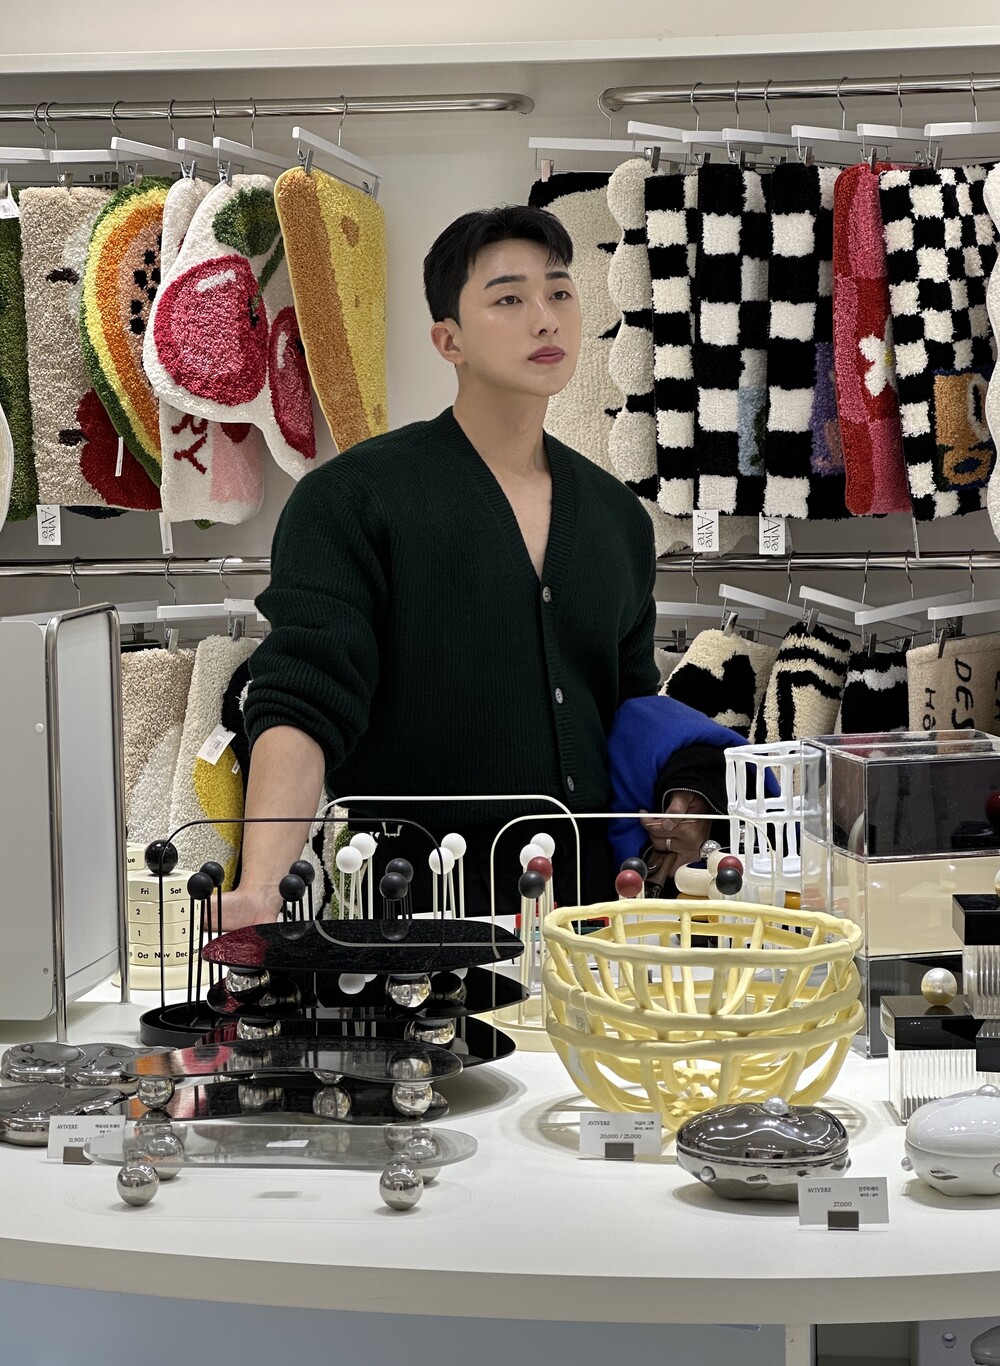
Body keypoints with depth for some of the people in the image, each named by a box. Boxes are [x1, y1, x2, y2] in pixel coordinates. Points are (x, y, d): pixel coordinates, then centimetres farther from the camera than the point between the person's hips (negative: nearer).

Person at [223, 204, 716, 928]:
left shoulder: (619, 516, 12)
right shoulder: (350, 500, -6)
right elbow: (300, 707, -15)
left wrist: (675, 800, 2)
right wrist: (259, 892, -29)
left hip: (593, 895, 5)